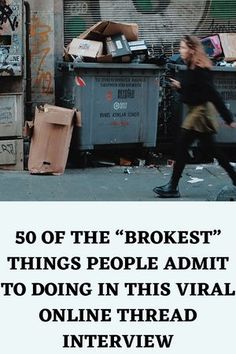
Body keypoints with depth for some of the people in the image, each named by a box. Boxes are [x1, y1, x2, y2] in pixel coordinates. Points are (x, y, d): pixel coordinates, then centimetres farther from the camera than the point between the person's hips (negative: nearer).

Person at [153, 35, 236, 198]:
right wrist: (179, 86, 0)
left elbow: (214, 95, -23)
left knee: (182, 148, -4)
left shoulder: (199, 71, -20)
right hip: (198, 111, 10)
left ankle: (173, 188, 4)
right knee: (212, 149, 15)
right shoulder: (192, 68, 9)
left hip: (200, 112, -10)